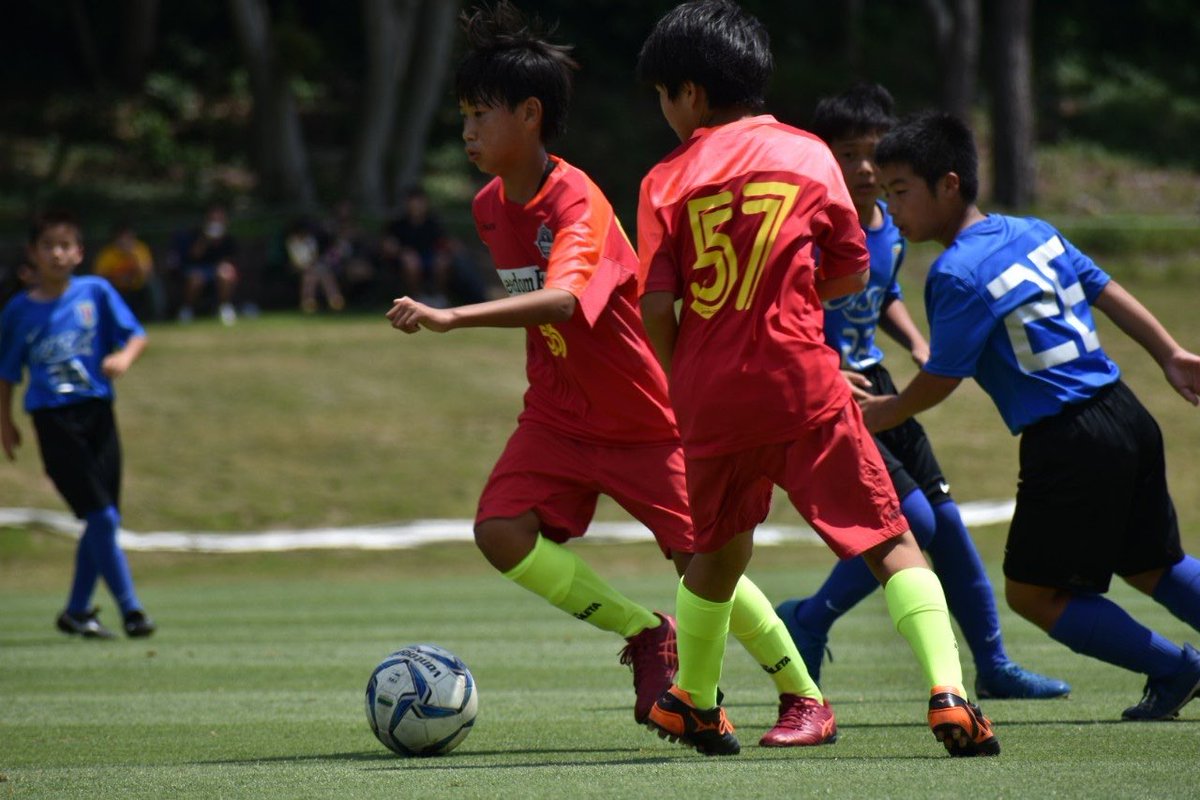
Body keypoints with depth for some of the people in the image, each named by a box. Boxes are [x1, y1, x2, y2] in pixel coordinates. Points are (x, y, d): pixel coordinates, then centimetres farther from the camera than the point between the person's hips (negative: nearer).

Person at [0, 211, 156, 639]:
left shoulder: (96, 292, 4)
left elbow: (136, 335, 1)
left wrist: (124, 357, -19)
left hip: (97, 411, 3)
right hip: (54, 421, -3)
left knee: (103, 521, 5)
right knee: (102, 516, -13)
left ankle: (77, 611, 19)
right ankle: (130, 609, -7)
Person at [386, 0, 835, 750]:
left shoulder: (579, 204, -26)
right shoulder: (491, 208, -1)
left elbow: (561, 299, -44)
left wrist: (453, 318, -54)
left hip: (645, 415, -7)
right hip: (559, 413, 7)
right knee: (502, 530, -15)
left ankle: (807, 702, 15)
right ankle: (645, 632, 3)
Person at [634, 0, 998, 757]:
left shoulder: (668, 180, 1)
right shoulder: (809, 155, 4)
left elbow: (656, 310, -3)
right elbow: (853, 273, 9)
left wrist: (682, 388, 13)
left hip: (712, 398, 1)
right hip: (804, 383, -1)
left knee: (718, 548, 23)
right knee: (890, 539, 0)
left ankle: (695, 703, 35)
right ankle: (948, 692, -18)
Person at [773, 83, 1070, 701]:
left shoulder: (890, 227, 5)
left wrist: (917, 345, 7)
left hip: (874, 385, 8)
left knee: (945, 517, 12)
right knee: (913, 521, -16)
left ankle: (993, 665, 25)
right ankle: (807, 623, 2)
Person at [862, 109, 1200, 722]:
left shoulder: (957, 274, -13)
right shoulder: (1034, 232, 11)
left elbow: (940, 382, -7)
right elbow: (1108, 292, 15)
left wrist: (887, 413, 11)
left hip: (1068, 442, -9)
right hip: (1125, 415, 9)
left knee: (1033, 592, 5)